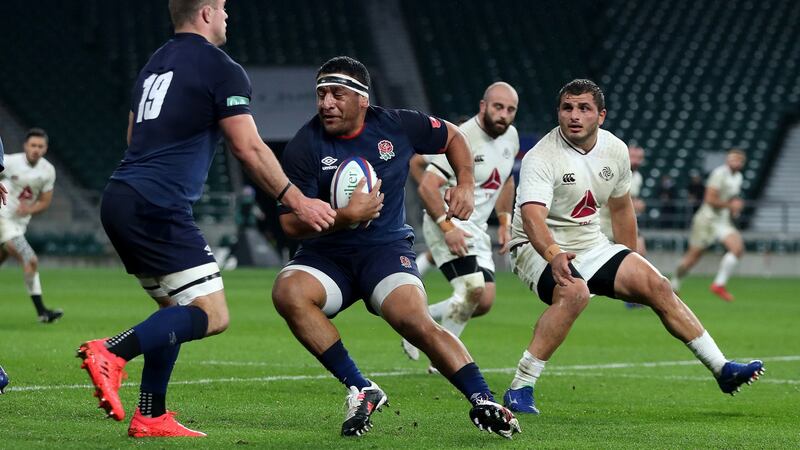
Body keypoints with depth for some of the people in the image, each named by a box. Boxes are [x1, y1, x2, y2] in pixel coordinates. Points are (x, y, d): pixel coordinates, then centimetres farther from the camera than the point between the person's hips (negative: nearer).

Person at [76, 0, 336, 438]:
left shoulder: (155, 64, 21)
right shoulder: (221, 68, -4)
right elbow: (249, 148, -7)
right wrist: (297, 201, -2)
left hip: (119, 200, 9)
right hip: (158, 206, -9)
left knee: (176, 311, 18)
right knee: (211, 315, -10)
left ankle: (151, 417, 11)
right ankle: (112, 353, -26)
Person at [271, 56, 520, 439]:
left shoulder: (397, 126, -2)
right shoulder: (304, 146, -8)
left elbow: (452, 137, 18)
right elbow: (291, 223, -11)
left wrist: (465, 184, 3)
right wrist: (345, 216, -26)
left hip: (386, 247, -1)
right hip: (327, 254, 1)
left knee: (415, 321, -28)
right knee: (287, 292, -31)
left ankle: (483, 402, -21)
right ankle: (360, 389, -24)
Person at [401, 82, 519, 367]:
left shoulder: (510, 136, 6)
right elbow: (427, 186, -22)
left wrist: (504, 223, 16)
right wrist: (448, 228, -29)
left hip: (476, 230, 8)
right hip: (447, 222, -8)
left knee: (484, 303, 2)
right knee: (473, 288, -24)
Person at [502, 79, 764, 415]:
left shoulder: (615, 150, 0)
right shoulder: (541, 158, -22)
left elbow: (620, 207, 16)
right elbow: (532, 217, -38)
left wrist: (630, 268, 21)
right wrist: (554, 255, -56)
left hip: (591, 245, 7)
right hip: (539, 248, -7)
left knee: (657, 285, -3)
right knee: (574, 291, -35)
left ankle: (722, 370, 7)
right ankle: (518, 390, -33)